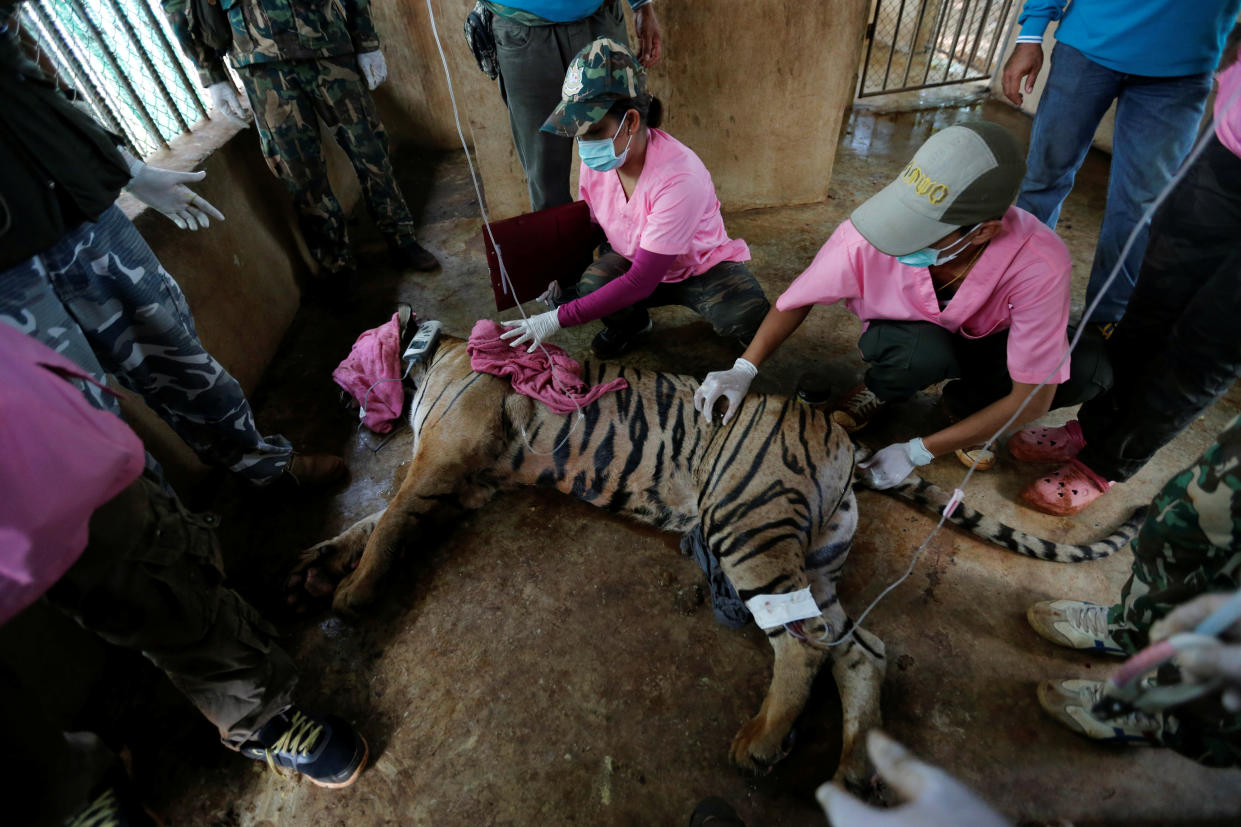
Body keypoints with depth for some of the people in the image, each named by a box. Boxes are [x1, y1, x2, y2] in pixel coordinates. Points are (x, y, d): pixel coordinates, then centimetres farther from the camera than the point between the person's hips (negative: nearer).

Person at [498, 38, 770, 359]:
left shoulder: (679, 177, -33)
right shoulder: (596, 160, -13)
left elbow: (641, 282, -35)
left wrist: (557, 319, -36)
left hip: (702, 267, -4)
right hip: (636, 260, 5)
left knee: (747, 317, -34)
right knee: (591, 282, -28)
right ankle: (631, 322, 7)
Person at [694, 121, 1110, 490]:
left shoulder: (1040, 264, -35)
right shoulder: (865, 238, -36)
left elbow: (1031, 399, -26)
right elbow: (799, 300, -15)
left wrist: (917, 452, -27)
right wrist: (744, 368, -28)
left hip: (987, 342, 2)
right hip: (911, 338, -1)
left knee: (1088, 371, -26)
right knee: (923, 349, -37)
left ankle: (964, 402, 4)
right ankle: (879, 391, 0)